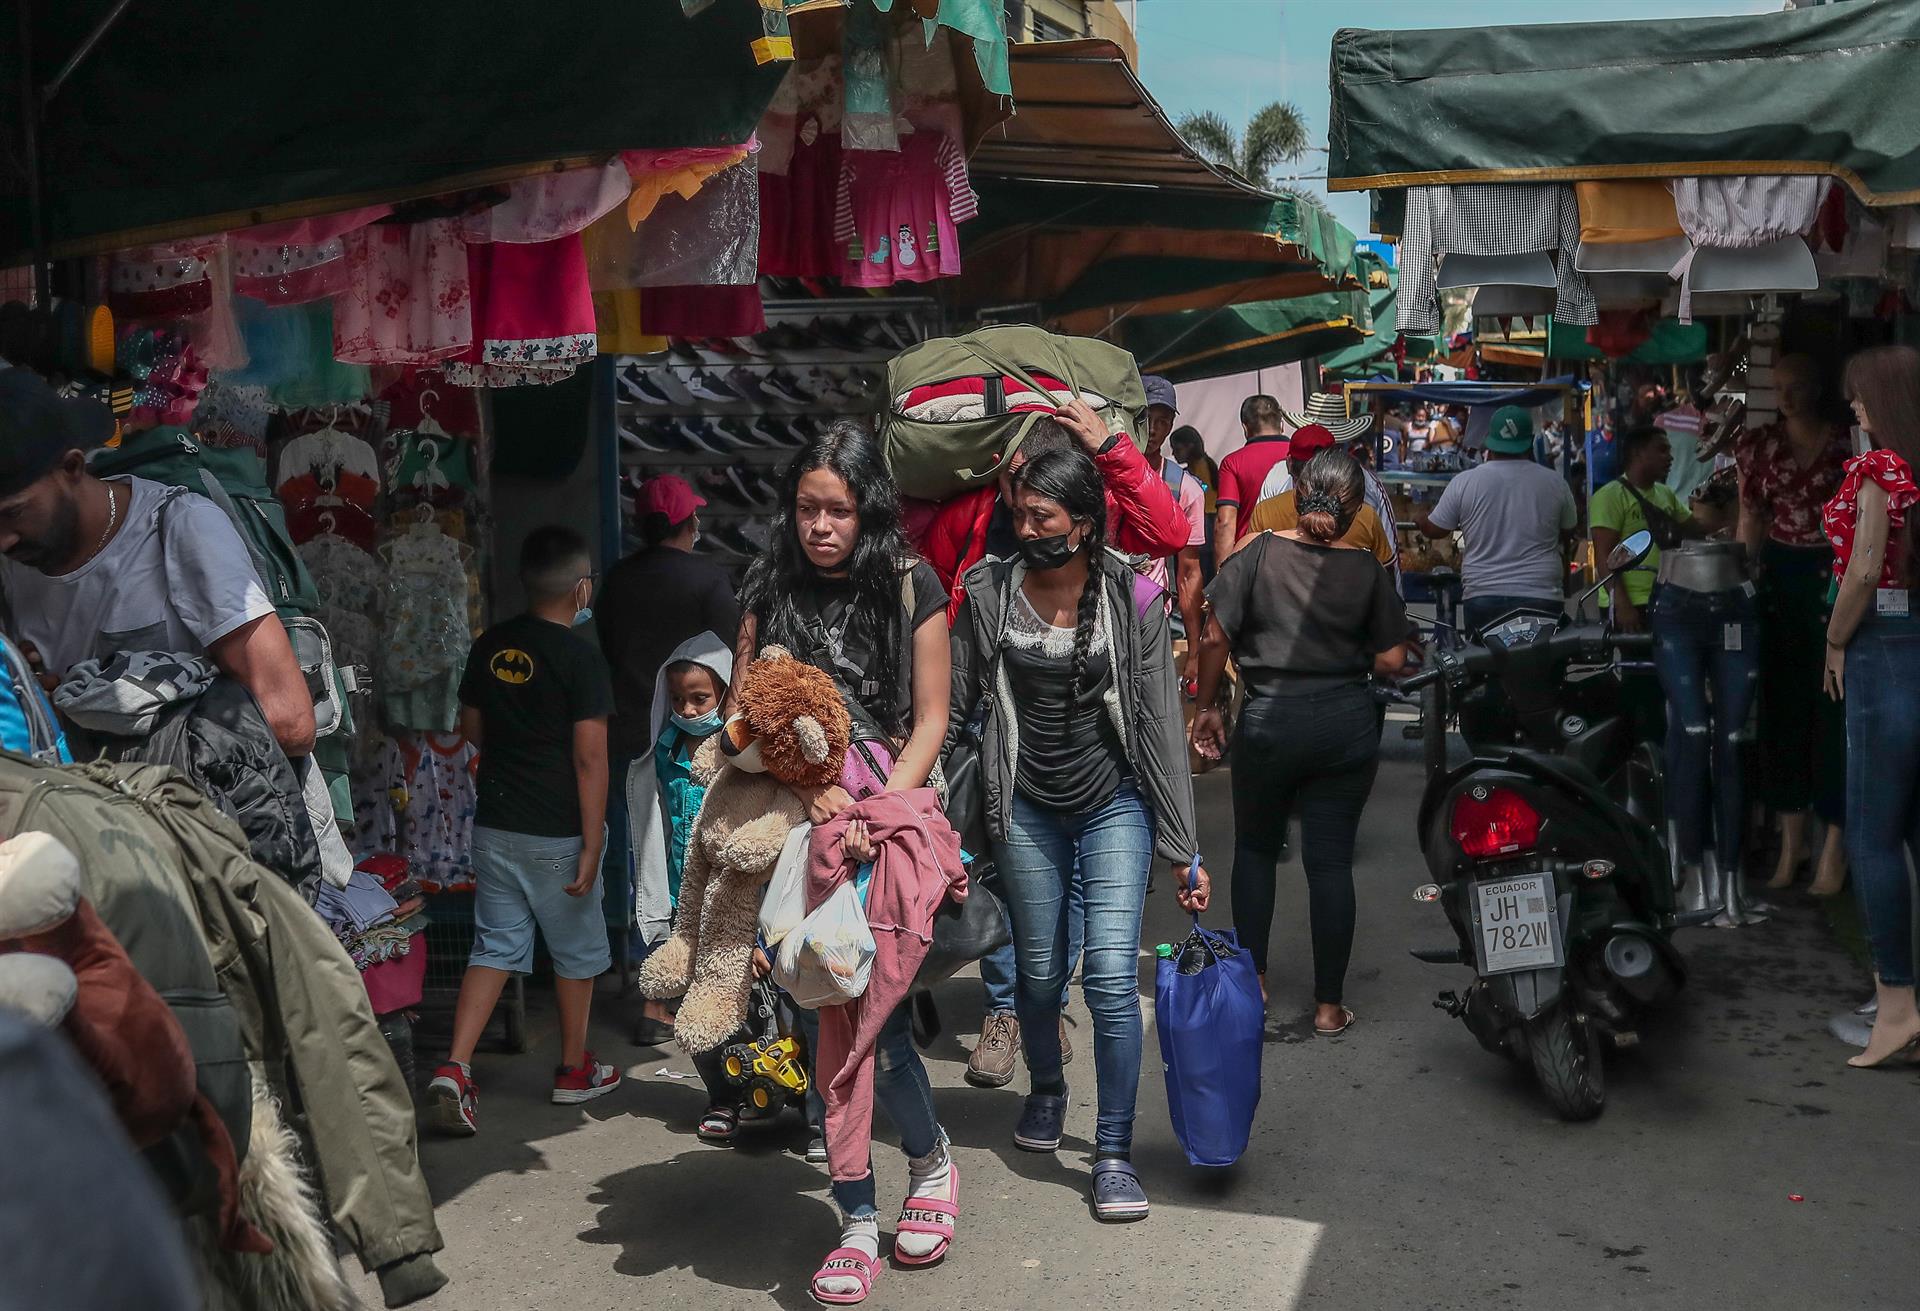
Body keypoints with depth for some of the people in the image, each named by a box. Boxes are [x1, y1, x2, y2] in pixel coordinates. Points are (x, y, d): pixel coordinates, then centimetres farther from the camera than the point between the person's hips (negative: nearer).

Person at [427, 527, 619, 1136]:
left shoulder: (489, 646, 3)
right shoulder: (580, 659, -16)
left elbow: (471, 729, 13)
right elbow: (589, 759, -17)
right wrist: (591, 848, -15)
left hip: (494, 826, 5)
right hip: (556, 835, -5)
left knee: (495, 948, 11)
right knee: (576, 953, 12)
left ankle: (454, 1068, -2)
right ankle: (574, 1071, 25)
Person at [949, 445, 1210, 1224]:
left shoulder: (1132, 600, -7)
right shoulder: (988, 593, -3)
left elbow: (1160, 726, -6)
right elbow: (954, 706, 3)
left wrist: (1183, 850, -6)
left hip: (1115, 805, -2)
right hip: (1025, 809, 2)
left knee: (1112, 976, -11)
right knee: (1039, 971, 12)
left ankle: (1114, 1153, 3)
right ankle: (1045, 1091, 43)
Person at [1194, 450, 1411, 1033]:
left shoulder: (1260, 552, -5)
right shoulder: (1368, 570, -2)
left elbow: (1214, 638, -8)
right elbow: (1391, 662, -3)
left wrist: (1206, 707, 3)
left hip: (1268, 721, 0)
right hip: (1347, 726, 1)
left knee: (1255, 849, 19)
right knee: (1331, 861, 6)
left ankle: (1252, 978, 22)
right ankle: (1328, 1004, 10)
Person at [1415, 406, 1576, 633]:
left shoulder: (1463, 482, -2)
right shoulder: (1555, 482, 2)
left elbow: (1434, 529, 8)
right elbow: (1568, 532, 17)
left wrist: (1419, 517, 30)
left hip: (1482, 598, 0)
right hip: (1542, 598, 0)